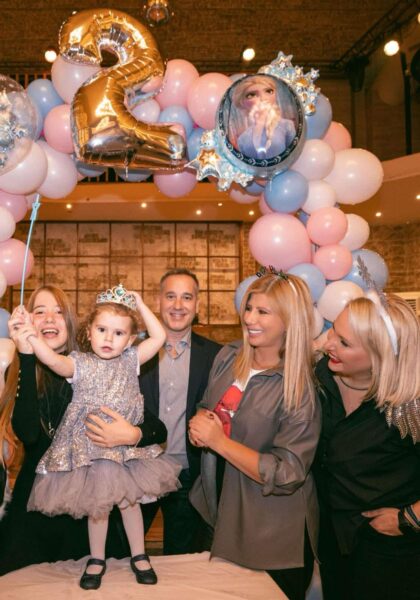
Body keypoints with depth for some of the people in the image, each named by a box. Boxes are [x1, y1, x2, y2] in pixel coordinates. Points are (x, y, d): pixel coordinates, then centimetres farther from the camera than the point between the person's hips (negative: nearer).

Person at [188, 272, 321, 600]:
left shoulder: (301, 389, -21)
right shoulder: (228, 357, -4)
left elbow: (286, 475, -23)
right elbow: (206, 408, 12)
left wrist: (219, 441, -25)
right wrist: (199, 421, -11)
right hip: (218, 511, 6)